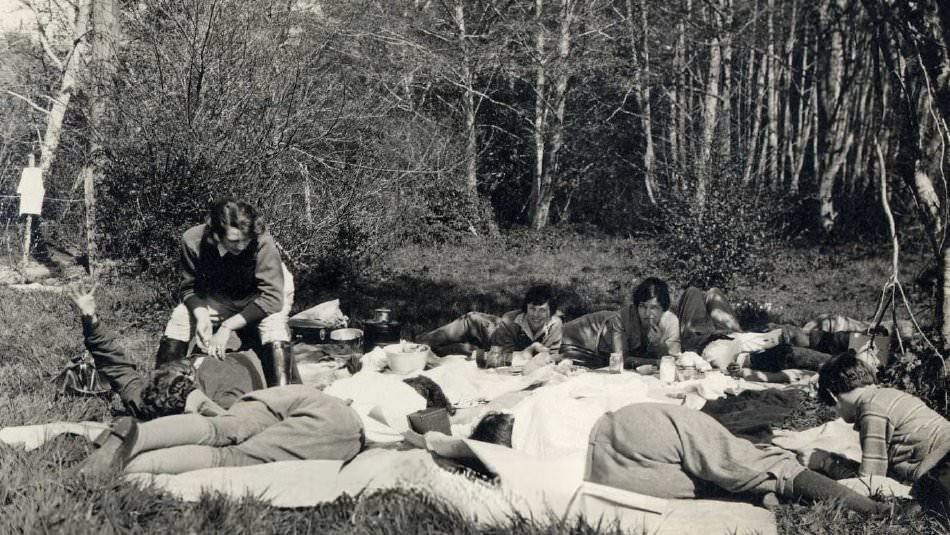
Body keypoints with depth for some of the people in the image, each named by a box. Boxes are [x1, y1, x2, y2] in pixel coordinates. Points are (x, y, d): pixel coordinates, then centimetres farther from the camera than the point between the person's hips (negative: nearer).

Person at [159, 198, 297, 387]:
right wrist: (201, 314, -33)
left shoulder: (262, 242, -37)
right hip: (217, 297, 3)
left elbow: (271, 297, -36)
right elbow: (190, 287, -12)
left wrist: (227, 327, -37)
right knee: (178, 321, -10)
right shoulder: (193, 241, -27)